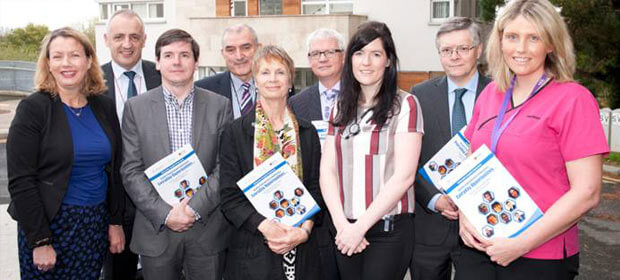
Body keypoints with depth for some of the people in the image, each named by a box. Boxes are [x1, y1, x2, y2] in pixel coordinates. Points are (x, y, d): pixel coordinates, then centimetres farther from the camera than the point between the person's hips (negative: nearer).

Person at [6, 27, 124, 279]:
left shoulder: (104, 107, 4)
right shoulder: (32, 108, -9)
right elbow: (20, 182, -12)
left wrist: (116, 222, 6)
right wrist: (40, 241, -14)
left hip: (97, 224, 4)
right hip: (51, 224, -4)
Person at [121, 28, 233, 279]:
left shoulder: (220, 105, 2)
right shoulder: (136, 107, 2)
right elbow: (131, 171, -2)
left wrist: (195, 207, -12)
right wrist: (164, 213, -11)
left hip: (208, 231, 0)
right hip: (156, 230, 0)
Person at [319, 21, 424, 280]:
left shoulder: (405, 104, -4)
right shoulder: (341, 108, 10)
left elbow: (404, 175, -11)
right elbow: (327, 171, 5)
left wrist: (360, 226, -12)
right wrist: (342, 224, -9)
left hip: (389, 229, -4)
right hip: (344, 231, 4)